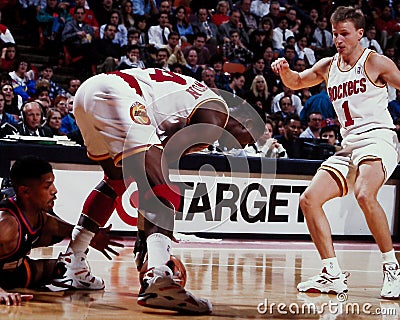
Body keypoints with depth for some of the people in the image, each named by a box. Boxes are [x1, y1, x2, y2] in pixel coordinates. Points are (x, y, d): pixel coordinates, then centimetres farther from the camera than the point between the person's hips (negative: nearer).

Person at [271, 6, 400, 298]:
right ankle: (333, 275, -1)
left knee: (365, 195, -33)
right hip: (348, 147, 7)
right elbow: (296, 82, 29)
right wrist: (284, 71, 7)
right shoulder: (328, 66, 15)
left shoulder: (375, 62, -2)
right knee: (309, 199, -4)